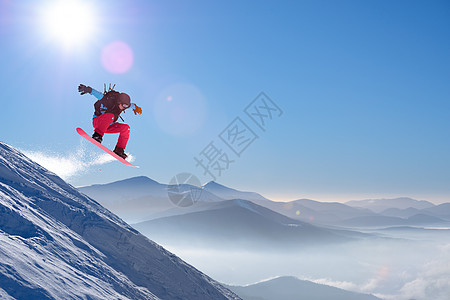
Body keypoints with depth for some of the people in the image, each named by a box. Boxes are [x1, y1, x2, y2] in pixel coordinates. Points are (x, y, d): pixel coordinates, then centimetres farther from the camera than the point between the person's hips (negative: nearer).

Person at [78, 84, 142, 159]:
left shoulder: (123, 104, -5)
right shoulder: (108, 101, -24)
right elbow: (97, 94, -25)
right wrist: (87, 89, -40)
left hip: (108, 126, 7)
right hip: (97, 121, -7)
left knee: (126, 128, -11)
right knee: (110, 116, -37)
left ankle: (119, 150, -10)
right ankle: (97, 135, -46)